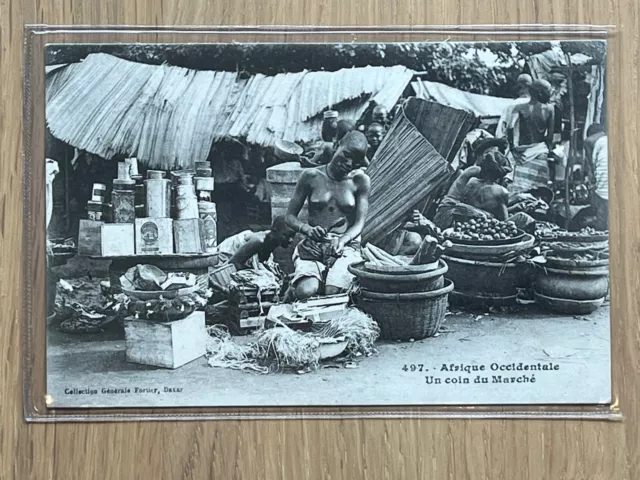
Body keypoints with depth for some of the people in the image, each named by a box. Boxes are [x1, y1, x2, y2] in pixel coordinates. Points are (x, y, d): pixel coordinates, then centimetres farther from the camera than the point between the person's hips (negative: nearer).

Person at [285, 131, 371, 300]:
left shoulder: (360, 181, 3)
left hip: (346, 247, 0)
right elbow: (290, 216, 5)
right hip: (312, 246, 0)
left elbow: (359, 223, -3)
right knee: (306, 291, -28)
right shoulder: (311, 176, 3)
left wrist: (342, 240, -25)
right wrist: (307, 228, -18)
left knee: (333, 291, -29)